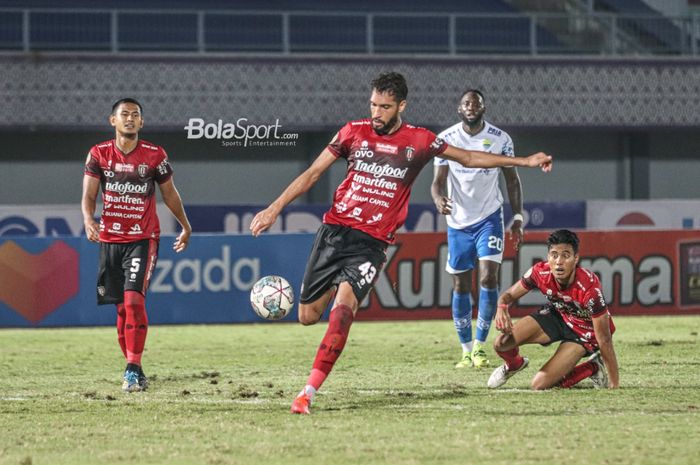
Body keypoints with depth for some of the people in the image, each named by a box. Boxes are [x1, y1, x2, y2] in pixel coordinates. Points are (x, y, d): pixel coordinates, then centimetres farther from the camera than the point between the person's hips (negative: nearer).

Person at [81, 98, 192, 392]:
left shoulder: (155, 155, -1)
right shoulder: (99, 154, 2)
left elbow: (169, 193, 12)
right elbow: (88, 194, -5)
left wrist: (185, 227, 22)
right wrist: (88, 219, -25)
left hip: (143, 239, -2)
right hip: (110, 239, 2)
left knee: (133, 299, -18)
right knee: (122, 307, 6)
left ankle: (133, 369, -17)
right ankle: (133, 369, 18)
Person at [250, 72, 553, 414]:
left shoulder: (419, 141, 3)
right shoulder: (354, 132, 4)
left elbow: (469, 158, 15)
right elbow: (313, 173, 8)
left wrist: (524, 161, 13)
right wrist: (274, 209, 1)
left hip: (373, 241, -2)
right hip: (335, 229, 2)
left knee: (345, 303, -25)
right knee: (307, 316, 2)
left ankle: (309, 391, -27)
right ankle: (333, 287, 39)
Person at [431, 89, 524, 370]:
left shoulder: (500, 139, -4)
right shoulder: (445, 139, -5)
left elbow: (512, 180, 5)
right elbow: (438, 180, -7)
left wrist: (518, 217, -2)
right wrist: (439, 199, -29)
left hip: (489, 217, -1)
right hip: (458, 221, 1)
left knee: (488, 278, -16)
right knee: (460, 286, 5)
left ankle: (480, 346, -7)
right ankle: (467, 351, 16)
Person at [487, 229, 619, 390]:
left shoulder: (589, 288, -36)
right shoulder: (540, 272, -24)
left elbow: (604, 339, -30)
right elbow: (509, 295, -7)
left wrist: (614, 385, -27)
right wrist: (502, 307, -34)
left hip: (585, 331, -5)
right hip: (556, 315, 5)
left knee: (540, 384, -17)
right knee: (501, 343, -14)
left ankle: (593, 367, 7)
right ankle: (515, 365, 24)